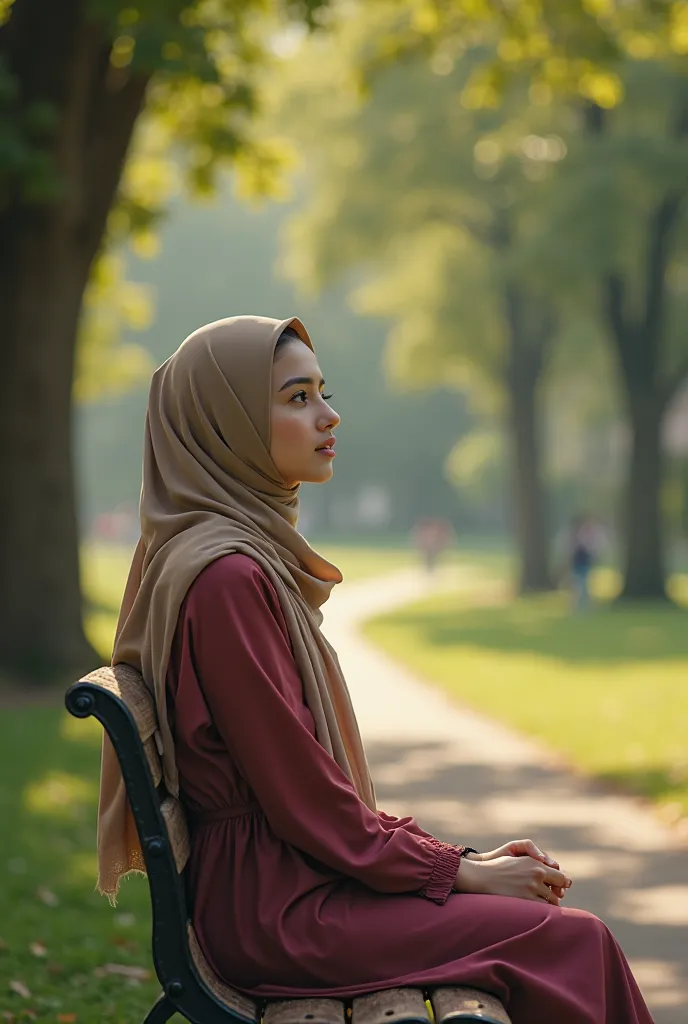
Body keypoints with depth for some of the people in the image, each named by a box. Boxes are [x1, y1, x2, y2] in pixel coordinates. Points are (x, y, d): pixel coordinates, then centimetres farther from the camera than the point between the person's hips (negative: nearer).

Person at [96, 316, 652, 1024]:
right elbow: (297, 793, -18)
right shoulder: (225, 576, -19)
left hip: (291, 877, 10)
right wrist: (458, 870, -9)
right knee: (575, 943, -9)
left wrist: (461, 858, 8)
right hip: (271, 906, -9)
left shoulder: (256, 555, 13)